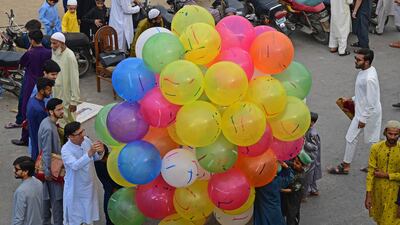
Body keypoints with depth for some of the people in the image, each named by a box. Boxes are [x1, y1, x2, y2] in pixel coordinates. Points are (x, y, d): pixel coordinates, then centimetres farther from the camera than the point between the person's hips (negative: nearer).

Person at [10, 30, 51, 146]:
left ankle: (25, 139, 12)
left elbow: (21, 63, -1)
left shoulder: (30, 54, -19)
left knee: (27, 111, 6)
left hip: (30, 87, -5)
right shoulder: (48, 53, -6)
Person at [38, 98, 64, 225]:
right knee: (57, 198, 1)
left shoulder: (49, 123, 3)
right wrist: (48, 172, -19)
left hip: (50, 168, 10)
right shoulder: (48, 128, -27)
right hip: (51, 169, -10)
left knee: (47, 196, 19)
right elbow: (47, 152, -25)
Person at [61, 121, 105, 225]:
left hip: (89, 186, 5)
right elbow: (75, 165, -41)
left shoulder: (86, 140, -9)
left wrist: (100, 152, -20)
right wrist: (90, 153, -53)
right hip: (75, 189, -5)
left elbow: (96, 158, 4)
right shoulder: (66, 150, -25)